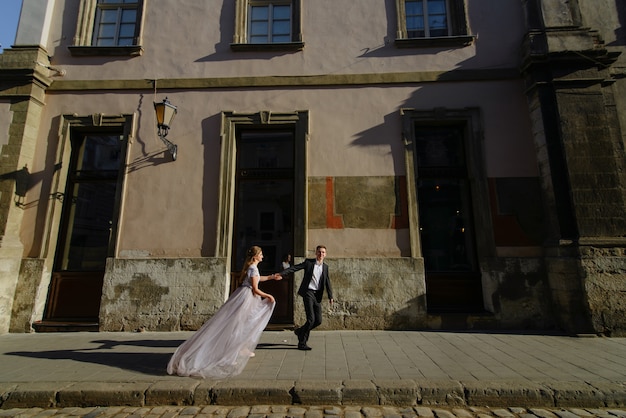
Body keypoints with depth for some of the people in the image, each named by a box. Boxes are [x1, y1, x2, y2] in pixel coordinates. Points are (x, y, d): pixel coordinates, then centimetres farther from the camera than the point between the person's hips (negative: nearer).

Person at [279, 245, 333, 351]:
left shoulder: (325, 267, 10)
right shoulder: (308, 262, -2)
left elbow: (327, 282, 11)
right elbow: (294, 268, -7)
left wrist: (330, 296, 3)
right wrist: (281, 274, -18)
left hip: (317, 295, 5)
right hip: (308, 292, -5)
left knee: (318, 321, 6)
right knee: (311, 319, -10)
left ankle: (300, 331, 30)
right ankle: (302, 343, 8)